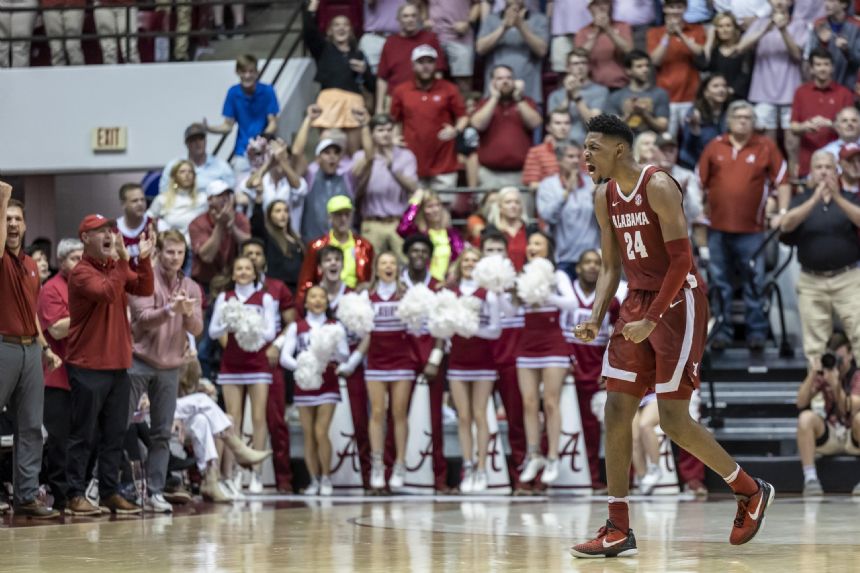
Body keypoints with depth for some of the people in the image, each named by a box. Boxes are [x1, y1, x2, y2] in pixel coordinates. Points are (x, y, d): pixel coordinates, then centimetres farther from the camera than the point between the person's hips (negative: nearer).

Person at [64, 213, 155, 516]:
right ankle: (75, 495, -1)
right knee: (84, 435, -4)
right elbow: (107, 292, -25)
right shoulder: (81, 272, -9)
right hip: (88, 367, -7)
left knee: (115, 434, 9)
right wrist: (123, 259, -23)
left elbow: (145, 289, 0)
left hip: (118, 366, 7)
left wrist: (143, 258, -12)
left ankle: (110, 492, 15)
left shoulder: (118, 267, 12)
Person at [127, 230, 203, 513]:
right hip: (139, 362, -4)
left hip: (170, 368, 4)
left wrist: (188, 312, -22)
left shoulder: (191, 288, 8)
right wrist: (170, 309, -30)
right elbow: (144, 319, -14)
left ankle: (155, 492, 5)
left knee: (162, 433, 2)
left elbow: (196, 329, -1)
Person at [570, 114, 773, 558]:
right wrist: (595, 319, -1)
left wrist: (652, 320, -23)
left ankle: (751, 491, 14)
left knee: (673, 421, -8)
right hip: (638, 301, 8)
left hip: (678, 302, -8)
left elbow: (681, 260, -20)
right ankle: (618, 532, 3)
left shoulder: (659, 187, -17)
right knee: (616, 411, 0)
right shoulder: (605, 197, 7)